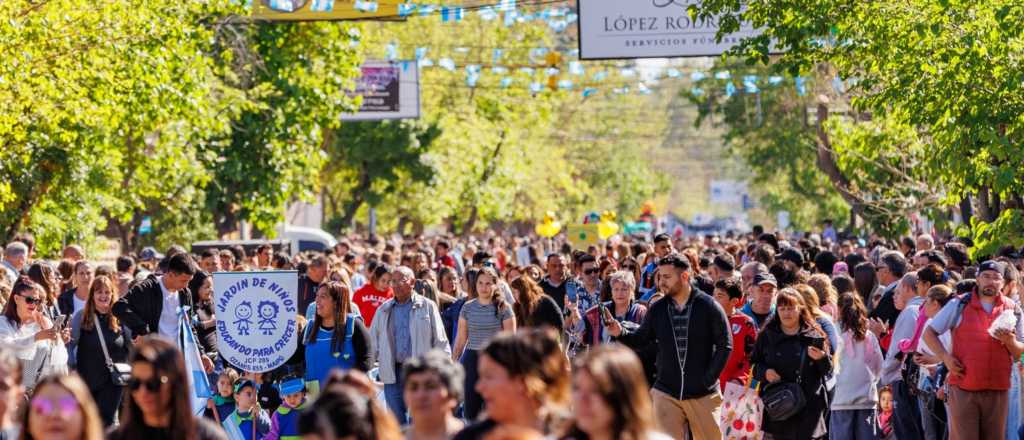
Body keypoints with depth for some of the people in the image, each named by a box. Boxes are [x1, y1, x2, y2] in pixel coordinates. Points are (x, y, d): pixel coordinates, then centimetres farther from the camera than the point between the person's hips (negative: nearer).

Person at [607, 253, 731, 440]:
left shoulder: (709, 306, -5)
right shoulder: (657, 309, 4)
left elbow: (724, 346, -4)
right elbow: (640, 339, 10)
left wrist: (709, 379, -9)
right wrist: (621, 333, -10)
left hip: (703, 395, -2)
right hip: (667, 394, 2)